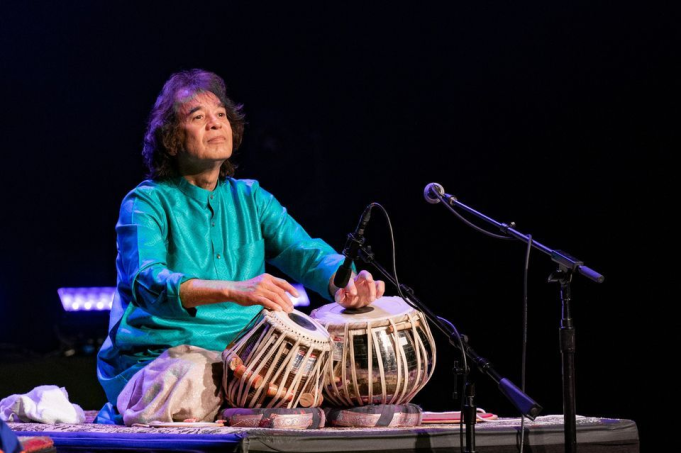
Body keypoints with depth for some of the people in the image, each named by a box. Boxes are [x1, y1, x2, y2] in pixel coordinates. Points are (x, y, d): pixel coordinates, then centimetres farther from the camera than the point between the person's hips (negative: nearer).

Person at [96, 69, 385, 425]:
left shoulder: (251, 198, 16)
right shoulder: (145, 204, -3)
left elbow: (305, 252, 3)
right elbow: (148, 282, -22)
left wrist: (343, 284, -22)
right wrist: (233, 291, -40)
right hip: (162, 358, -5)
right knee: (189, 388, -39)